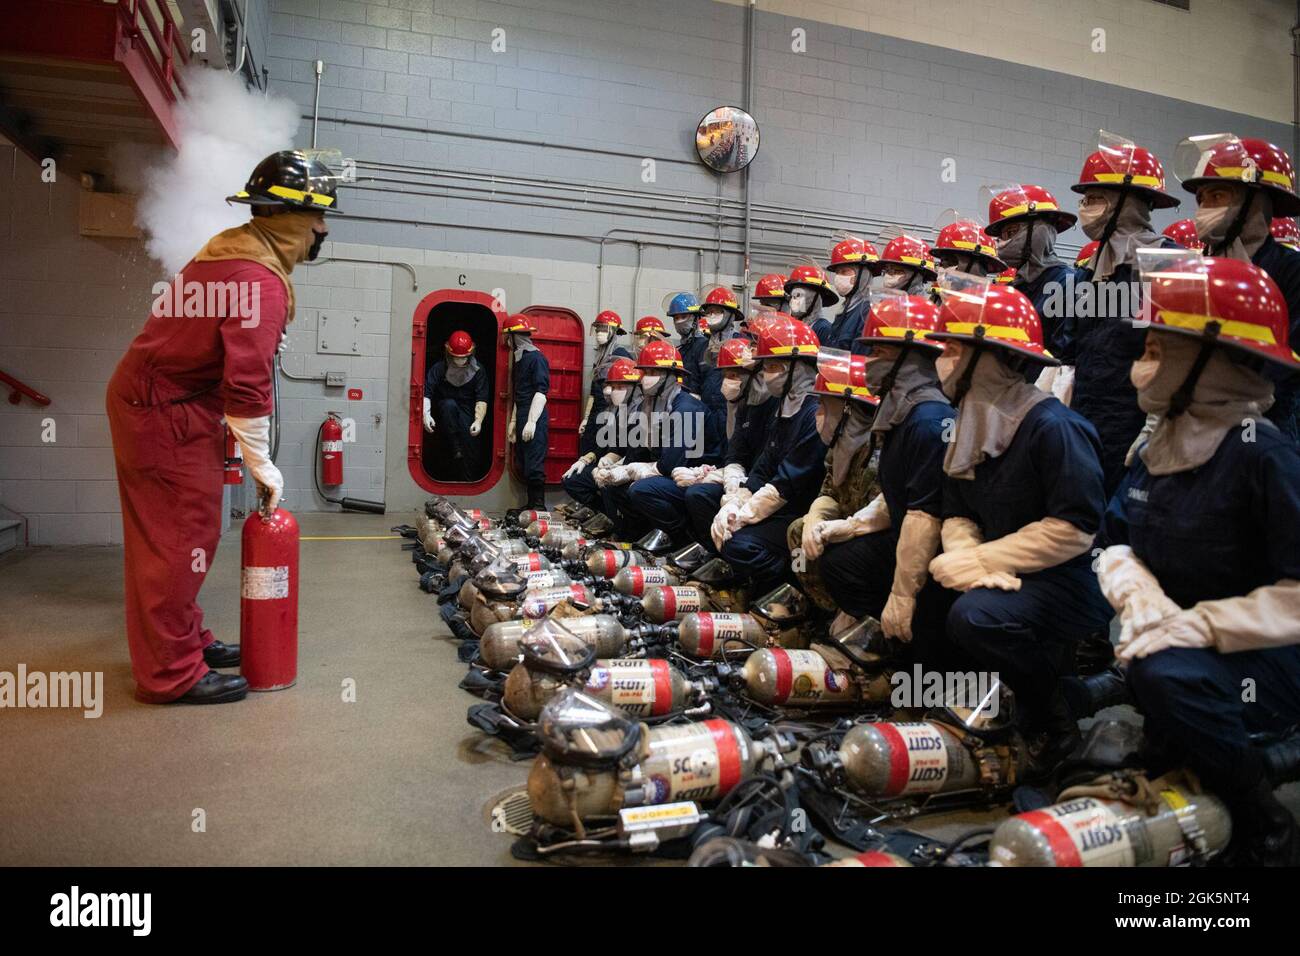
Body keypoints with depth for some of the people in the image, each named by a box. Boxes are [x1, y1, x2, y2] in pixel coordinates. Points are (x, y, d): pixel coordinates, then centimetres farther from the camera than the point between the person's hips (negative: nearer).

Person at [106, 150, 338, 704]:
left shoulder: (231, 252, 10)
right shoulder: (260, 281, -22)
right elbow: (248, 385, -24)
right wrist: (262, 465, -14)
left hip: (155, 399, 10)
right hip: (166, 414, -10)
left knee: (178, 535, 17)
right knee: (182, 539, -3)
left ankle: (185, 639, 30)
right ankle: (172, 673, 7)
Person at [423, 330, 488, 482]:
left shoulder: (478, 370, -6)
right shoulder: (439, 368, -7)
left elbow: (481, 399, -13)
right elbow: (426, 393, -18)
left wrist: (478, 420, -31)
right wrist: (426, 414, -36)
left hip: (467, 412, 1)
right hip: (444, 411, 0)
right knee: (449, 404, -34)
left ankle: (467, 481, -10)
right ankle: (455, 449, -30)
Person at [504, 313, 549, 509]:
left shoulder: (536, 358, -9)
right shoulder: (519, 359, 18)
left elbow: (541, 392, -16)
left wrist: (531, 422, -22)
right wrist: (513, 421, 21)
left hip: (535, 421, -9)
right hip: (522, 420, 9)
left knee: (534, 466, -9)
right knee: (523, 465, 11)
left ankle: (539, 506, -4)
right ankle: (531, 504, 17)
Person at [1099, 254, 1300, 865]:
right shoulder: (1158, 452, 4)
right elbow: (1118, 544, 5)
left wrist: (1198, 624, -31)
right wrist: (1139, 596, -15)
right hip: (1176, 647, 7)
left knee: (1168, 675, -37)